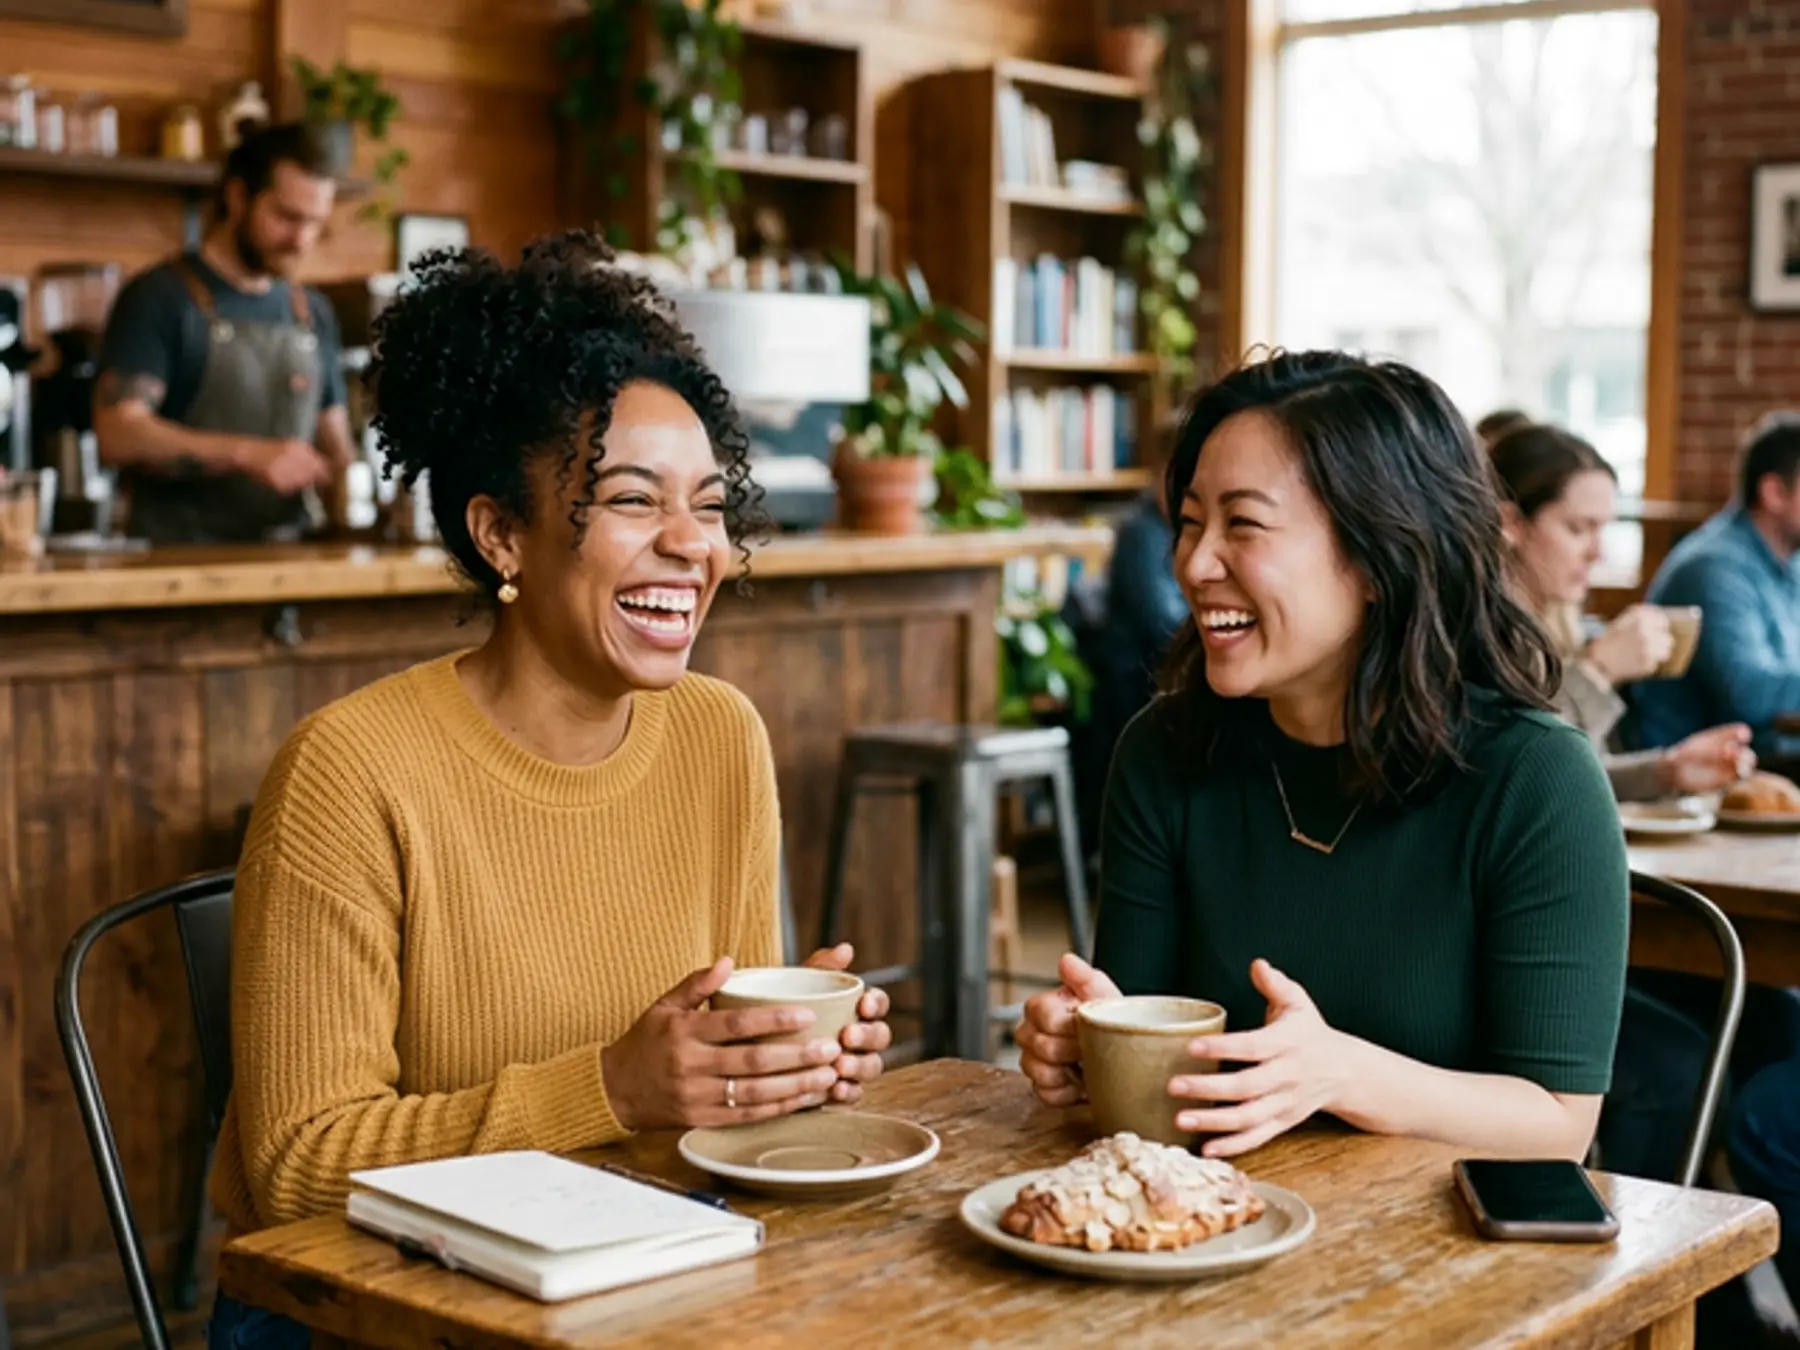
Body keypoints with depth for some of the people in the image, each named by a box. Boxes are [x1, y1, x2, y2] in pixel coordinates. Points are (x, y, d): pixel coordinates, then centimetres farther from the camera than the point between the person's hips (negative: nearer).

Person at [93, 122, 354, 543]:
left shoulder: (314, 314, 15)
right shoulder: (160, 298, -2)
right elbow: (117, 434, -12)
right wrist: (247, 454, -21)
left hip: (285, 560, 5)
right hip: (178, 556, -5)